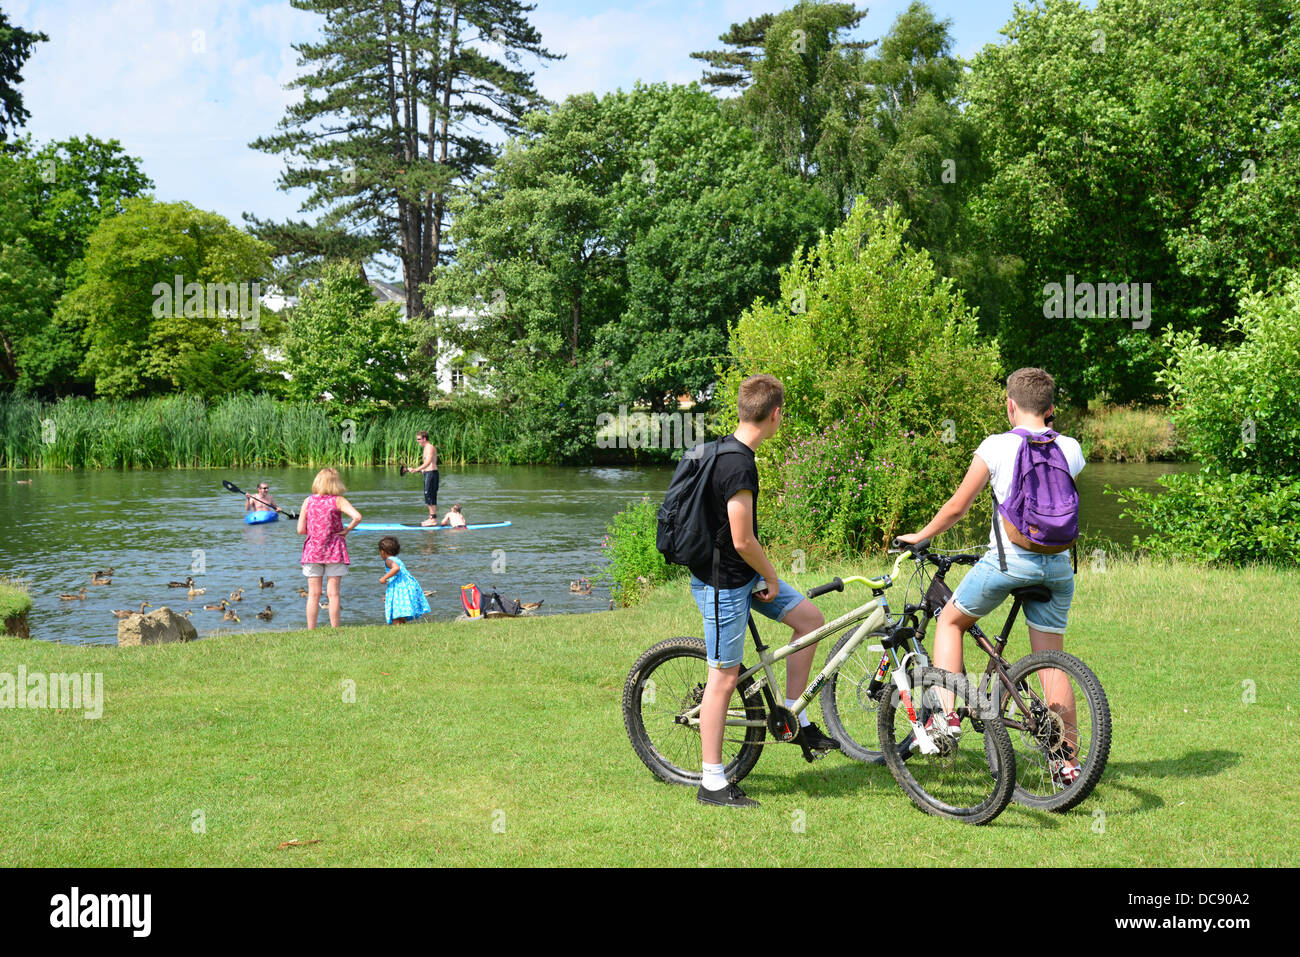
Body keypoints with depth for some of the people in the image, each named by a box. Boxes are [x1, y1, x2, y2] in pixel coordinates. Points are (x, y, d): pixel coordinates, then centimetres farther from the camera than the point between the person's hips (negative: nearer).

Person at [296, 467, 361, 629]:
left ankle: (310, 631, 9)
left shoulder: (308, 501, -1)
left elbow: (301, 530, -1)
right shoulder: (338, 501, -7)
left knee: (313, 594, 7)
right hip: (334, 551, -2)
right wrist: (347, 530, -7)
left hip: (312, 550, 2)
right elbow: (357, 517, -22)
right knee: (333, 594, 2)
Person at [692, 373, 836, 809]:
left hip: (742, 573, 10)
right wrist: (771, 577, -8)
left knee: (810, 618, 10)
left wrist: (765, 574, 22)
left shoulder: (726, 449, 6)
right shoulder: (740, 465, -25)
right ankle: (712, 784, 7)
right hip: (723, 583, -10)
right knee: (725, 677, -3)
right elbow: (742, 540, -25)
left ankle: (793, 718, 19)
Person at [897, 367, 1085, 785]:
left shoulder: (997, 446, -4)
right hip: (1058, 563, 4)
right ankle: (1066, 760, 11)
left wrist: (918, 537, 13)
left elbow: (957, 507, 0)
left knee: (950, 620, 18)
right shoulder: (1070, 449, 7)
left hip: (1009, 559, -4)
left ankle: (946, 717, 7)